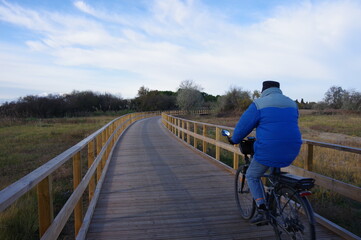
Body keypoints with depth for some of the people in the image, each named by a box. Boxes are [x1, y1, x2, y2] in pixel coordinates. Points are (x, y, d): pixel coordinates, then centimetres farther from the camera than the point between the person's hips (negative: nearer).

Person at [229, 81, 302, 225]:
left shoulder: (259, 104, -4)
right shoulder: (292, 104, 15)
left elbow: (243, 125, 0)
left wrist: (235, 140, 17)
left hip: (268, 151, -6)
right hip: (291, 152, 6)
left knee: (252, 176, 15)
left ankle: (261, 210, 4)